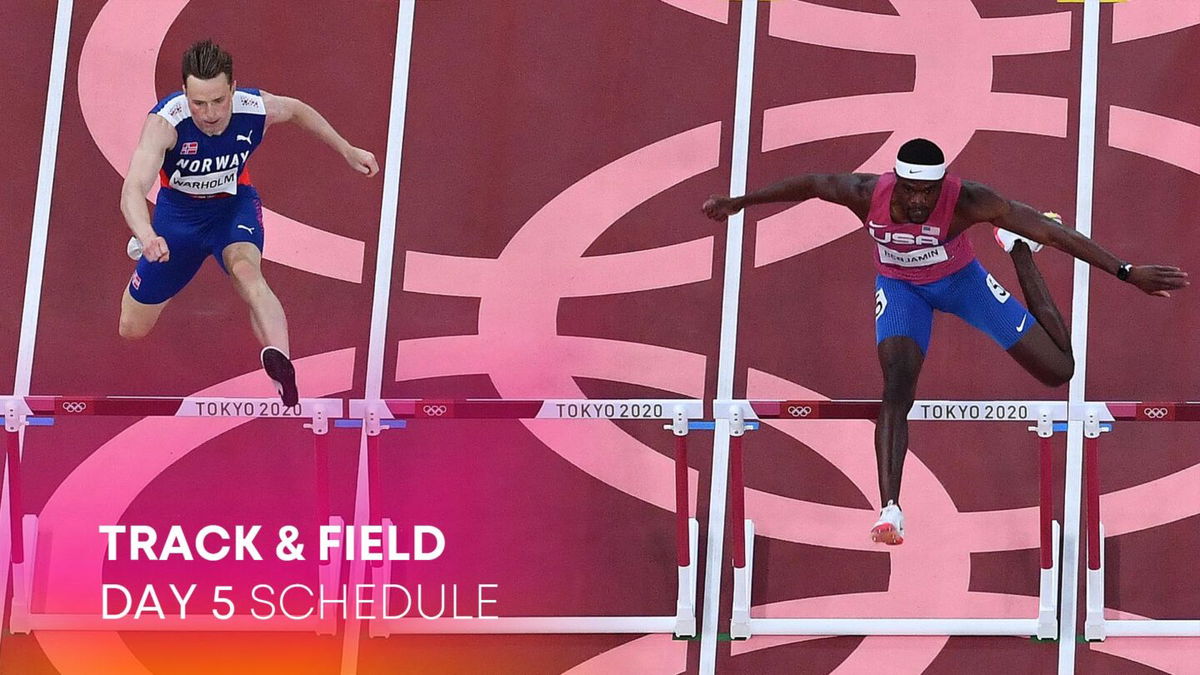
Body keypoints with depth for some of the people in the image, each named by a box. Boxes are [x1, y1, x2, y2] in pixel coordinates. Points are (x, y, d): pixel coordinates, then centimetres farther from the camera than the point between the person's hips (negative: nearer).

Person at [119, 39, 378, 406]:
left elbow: (298, 110, 0)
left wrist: (347, 150, 9)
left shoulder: (257, 109, -26)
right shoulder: (165, 121, -35)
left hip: (234, 206, 0)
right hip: (178, 211, 0)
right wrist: (148, 237, -67)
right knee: (132, 330, 14)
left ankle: (281, 367, -56)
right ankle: (145, 247, 47)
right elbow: (133, 189, -47)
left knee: (247, 270, -37)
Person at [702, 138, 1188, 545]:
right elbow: (808, 185, -13)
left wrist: (1126, 272, -39)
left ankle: (1019, 251, 25)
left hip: (960, 278, 0)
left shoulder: (966, 200, -39)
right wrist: (740, 201, -1)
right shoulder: (868, 194, -34)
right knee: (897, 388, -23)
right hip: (899, 286, 0)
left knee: (1058, 370, 2)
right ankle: (889, 509, -22)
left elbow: (1051, 230, -38)